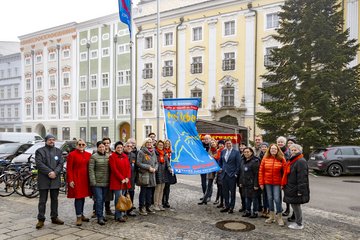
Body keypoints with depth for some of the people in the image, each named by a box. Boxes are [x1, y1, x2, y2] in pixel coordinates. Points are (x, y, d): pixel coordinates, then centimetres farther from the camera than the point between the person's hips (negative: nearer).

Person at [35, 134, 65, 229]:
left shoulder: (58, 151, 12)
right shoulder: (40, 151, 1)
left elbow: (61, 164, 2)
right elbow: (39, 164, -11)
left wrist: (55, 172, -14)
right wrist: (49, 172, -18)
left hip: (55, 180, 4)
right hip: (43, 180, -4)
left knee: (54, 199, 12)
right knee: (42, 201, 1)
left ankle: (54, 217, 22)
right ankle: (41, 220, 8)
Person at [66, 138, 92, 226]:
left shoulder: (88, 155, 9)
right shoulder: (72, 154, -6)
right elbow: (69, 169, -8)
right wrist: (70, 180, -13)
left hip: (85, 179, 5)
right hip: (76, 179, -5)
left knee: (83, 197, 12)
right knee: (78, 197, -4)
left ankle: (81, 214, 25)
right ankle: (78, 217, 2)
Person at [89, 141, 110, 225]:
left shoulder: (108, 156, 8)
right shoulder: (94, 157, -5)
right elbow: (91, 170, -8)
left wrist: (110, 180, 7)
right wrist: (93, 181, -13)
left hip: (106, 182, 5)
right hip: (97, 182, -5)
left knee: (103, 199, 13)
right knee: (99, 199, -5)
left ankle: (101, 215, 26)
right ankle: (99, 217, 0)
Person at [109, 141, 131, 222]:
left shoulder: (125, 156, 13)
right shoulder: (112, 157, -5)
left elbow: (129, 167, 10)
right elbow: (114, 169, -12)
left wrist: (127, 178, -5)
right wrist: (121, 179, -16)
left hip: (125, 181, 6)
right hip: (116, 181, -6)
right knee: (119, 198, -4)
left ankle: (117, 214, 21)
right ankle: (119, 216, 4)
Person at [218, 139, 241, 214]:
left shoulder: (236, 152, -4)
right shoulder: (223, 152, 10)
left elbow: (238, 164, -6)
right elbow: (220, 161, 23)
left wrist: (236, 173, -11)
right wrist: (220, 168, 10)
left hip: (232, 175, -5)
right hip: (224, 174, 5)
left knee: (232, 191, 2)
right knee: (225, 191, 10)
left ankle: (231, 207, 11)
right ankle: (226, 206, 22)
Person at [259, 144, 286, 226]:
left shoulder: (281, 159, -4)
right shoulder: (265, 158, 1)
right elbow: (261, 171, 3)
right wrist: (261, 183, 0)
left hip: (277, 183, -2)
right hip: (267, 183, 3)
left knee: (277, 199, -5)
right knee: (270, 199, 11)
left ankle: (279, 217, 12)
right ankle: (272, 216, 25)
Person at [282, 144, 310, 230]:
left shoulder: (301, 161, -16)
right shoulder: (292, 161, 16)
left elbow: (302, 177, -21)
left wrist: (300, 190, -23)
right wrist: (285, 185, 21)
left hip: (296, 189, -10)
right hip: (291, 189, 10)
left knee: (296, 206, 0)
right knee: (294, 205, 16)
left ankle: (299, 224, 12)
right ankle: (297, 222, 28)